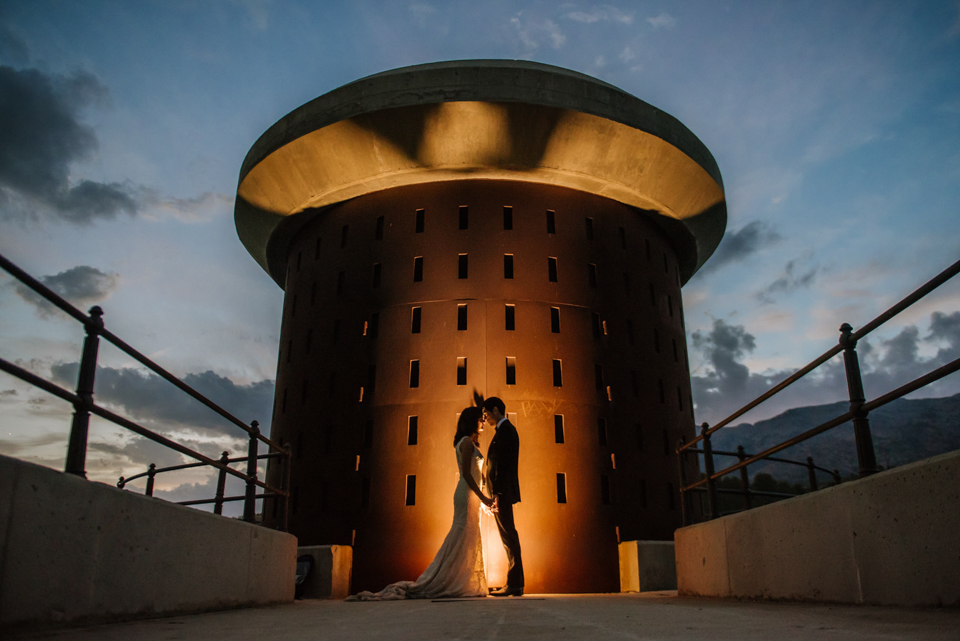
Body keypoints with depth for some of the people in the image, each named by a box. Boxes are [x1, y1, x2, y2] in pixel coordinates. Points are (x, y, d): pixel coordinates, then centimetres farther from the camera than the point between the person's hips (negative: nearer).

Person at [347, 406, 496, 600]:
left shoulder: (470, 442, 20)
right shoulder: (467, 442, -10)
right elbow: (466, 473, -18)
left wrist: (482, 498, 19)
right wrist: (482, 497, -20)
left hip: (471, 495, 10)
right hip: (467, 495, -10)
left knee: (469, 541, 9)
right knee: (462, 540, -9)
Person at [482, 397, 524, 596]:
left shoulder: (504, 430, -11)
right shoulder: (507, 429, 20)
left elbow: (502, 463, -20)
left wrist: (497, 492, -22)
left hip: (502, 491, -10)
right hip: (503, 492, 10)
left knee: (509, 536, -8)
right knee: (509, 537, 11)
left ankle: (514, 585, -6)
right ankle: (515, 583, 16)